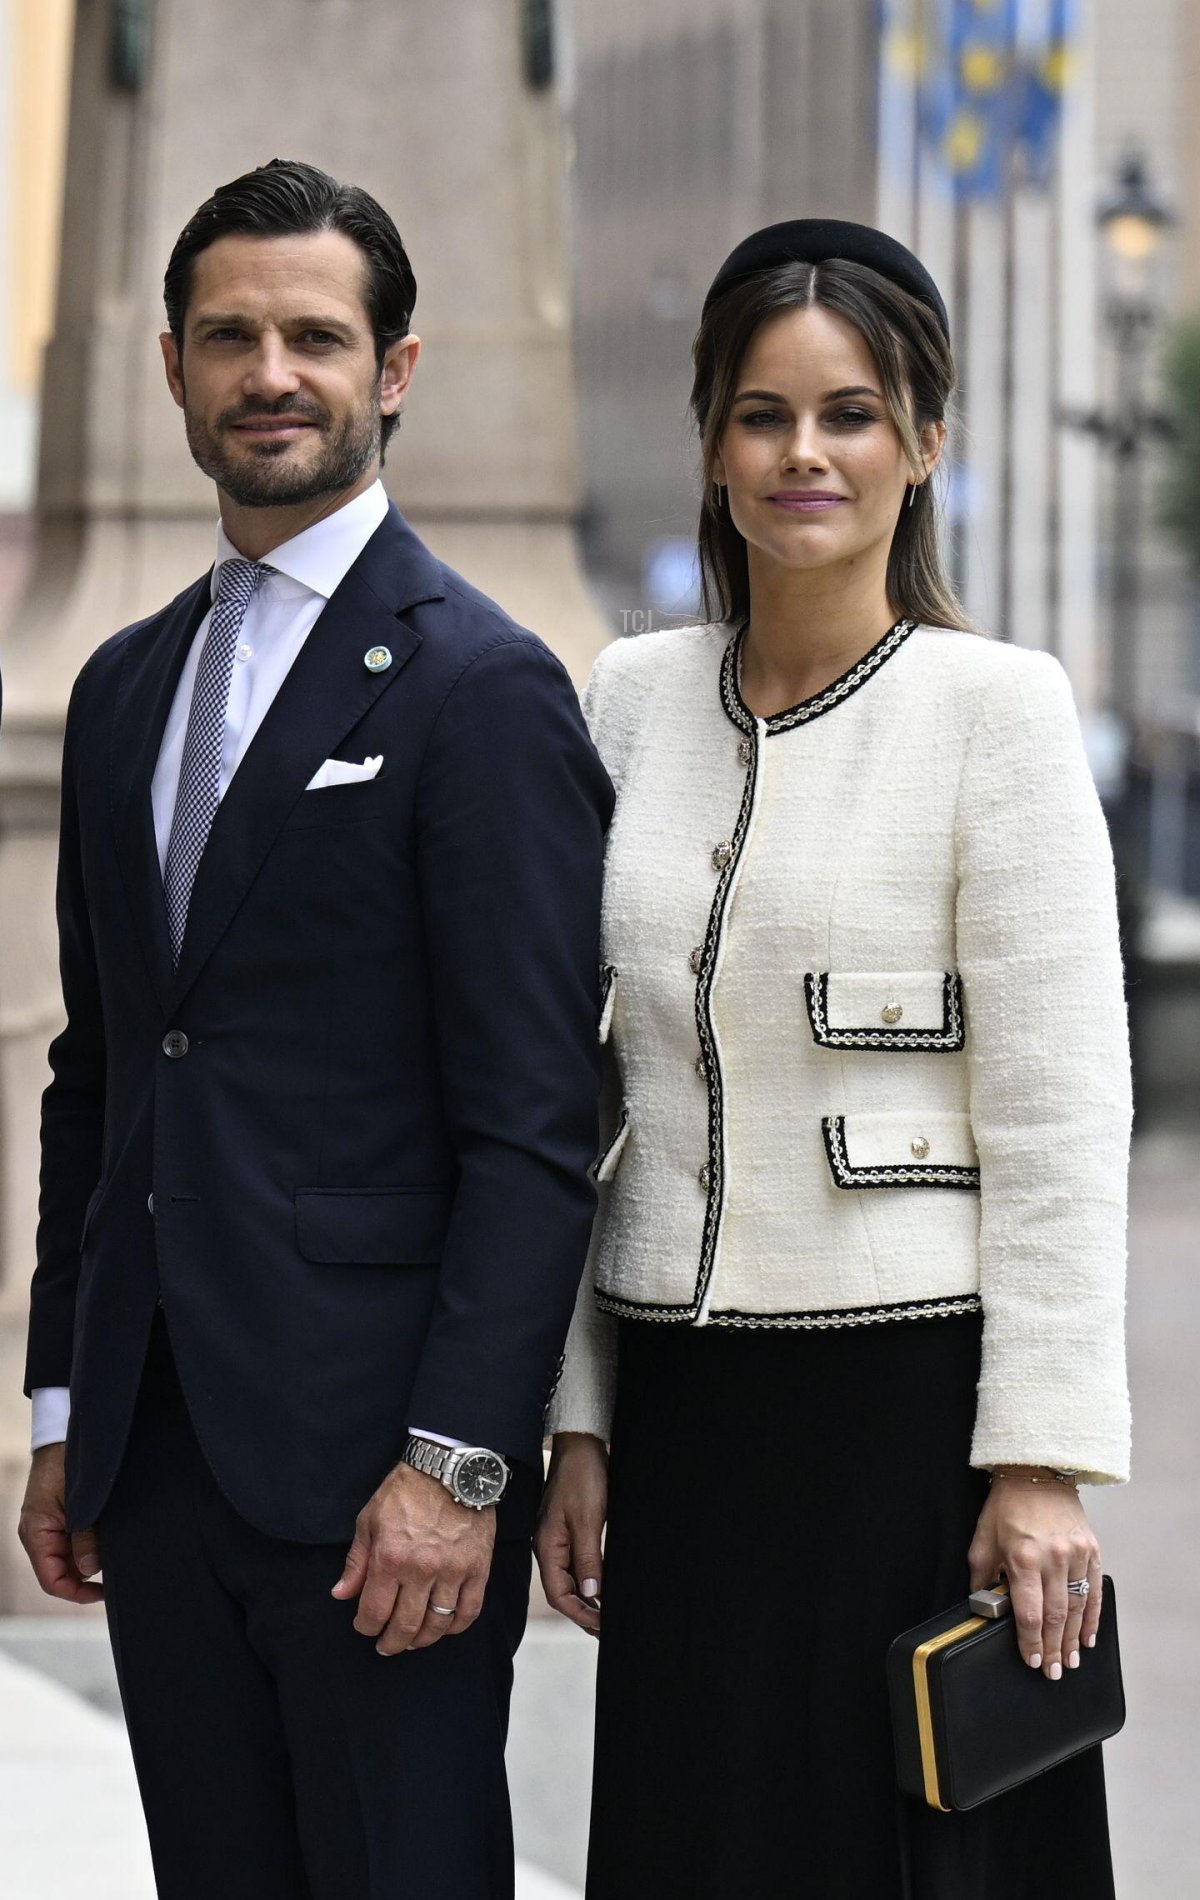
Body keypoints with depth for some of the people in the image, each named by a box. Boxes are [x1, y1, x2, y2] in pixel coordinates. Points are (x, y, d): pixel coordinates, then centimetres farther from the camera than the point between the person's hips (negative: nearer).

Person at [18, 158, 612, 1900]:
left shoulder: (484, 690, -7)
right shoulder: (126, 689, 16)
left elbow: (535, 1125, -12)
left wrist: (457, 1461, -18)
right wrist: (65, 1407, 15)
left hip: (372, 1466, -6)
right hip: (157, 1448, 6)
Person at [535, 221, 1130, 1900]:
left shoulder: (996, 708, -6)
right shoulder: (634, 697, 9)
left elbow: (1059, 1121, -9)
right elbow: (579, 1089, 12)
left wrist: (1044, 1465, -13)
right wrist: (580, 1420, 9)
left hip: (909, 1395, -4)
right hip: (687, 1416, 5)